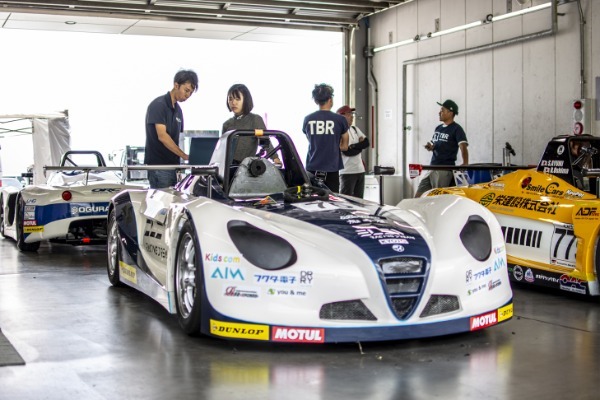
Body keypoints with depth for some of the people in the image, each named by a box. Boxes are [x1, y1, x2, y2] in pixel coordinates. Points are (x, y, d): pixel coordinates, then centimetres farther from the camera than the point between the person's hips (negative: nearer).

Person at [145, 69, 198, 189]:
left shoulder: (178, 109, 16)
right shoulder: (158, 105, -10)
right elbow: (162, 136, -18)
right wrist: (185, 156, -20)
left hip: (173, 165, 8)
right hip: (159, 166, -8)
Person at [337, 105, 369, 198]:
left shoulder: (355, 129, 15)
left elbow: (366, 143, 5)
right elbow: (347, 151, -18)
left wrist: (353, 146, -10)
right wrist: (360, 146, -2)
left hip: (360, 170, 8)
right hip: (347, 172, -8)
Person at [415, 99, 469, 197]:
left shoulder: (456, 129, -5)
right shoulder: (438, 128, 18)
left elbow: (463, 146, -16)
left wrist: (465, 163, -32)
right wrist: (430, 147, 4)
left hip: (445, 170, -8)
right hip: (432, 168, 8)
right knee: (418, 196, 4)